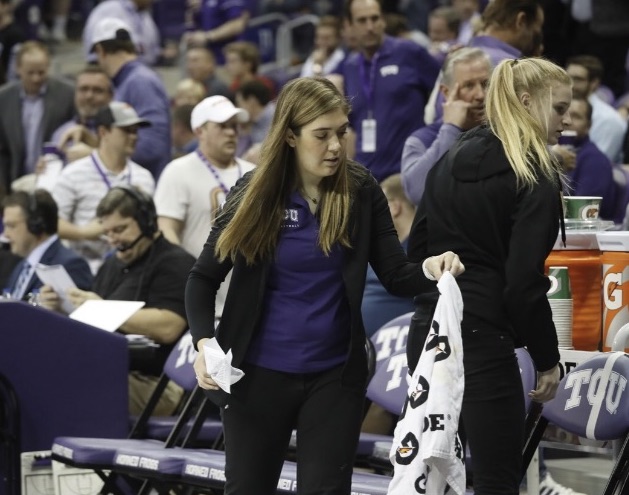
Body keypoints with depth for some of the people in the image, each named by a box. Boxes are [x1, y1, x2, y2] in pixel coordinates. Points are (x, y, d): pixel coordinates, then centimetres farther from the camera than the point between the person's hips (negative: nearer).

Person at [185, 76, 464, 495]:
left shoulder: (361, 191, -5)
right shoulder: (255, 194, -8)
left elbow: (396, 275, -5)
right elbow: (204, 277, 0)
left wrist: (429, 269, -27)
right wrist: (204, 342, -15)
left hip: (335, 375, 1)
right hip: (259, 373, 0)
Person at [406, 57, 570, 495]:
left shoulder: (453, 159, 12)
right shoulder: (536, 176, -10)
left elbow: (417, 247, 16)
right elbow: (525, 282, -15)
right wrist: (547, 358, -7)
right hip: (483, 340, -8)